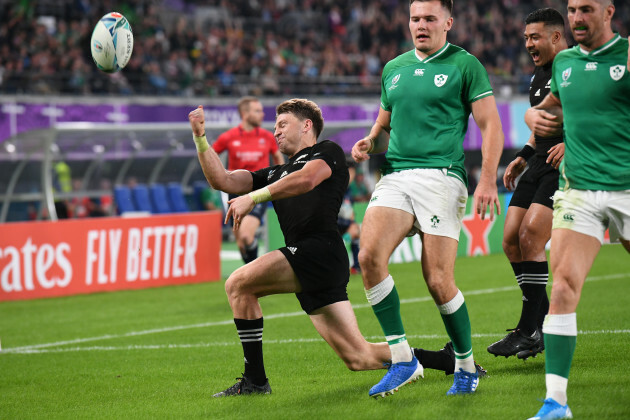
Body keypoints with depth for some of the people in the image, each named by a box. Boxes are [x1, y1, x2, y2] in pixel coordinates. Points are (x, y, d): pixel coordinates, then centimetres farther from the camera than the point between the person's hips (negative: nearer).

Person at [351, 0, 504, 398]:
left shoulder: (464, 65, 2)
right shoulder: (394, 69, 18)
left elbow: (491, 125, -2)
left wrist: (488, 179, -13)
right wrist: (370, 143, 6)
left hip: (442, 176, -5)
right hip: (396, 176, 5)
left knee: (438, 281, -8)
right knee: (369, 254, -19)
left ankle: (466, 366, 13)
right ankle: (402, 358, -11)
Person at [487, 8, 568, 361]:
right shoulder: (540, 77, 20)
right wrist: (523, 157, 21)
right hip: (540, 164, 9)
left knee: (531, 237, -18)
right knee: (512, 241, 1)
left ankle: (530, 331, -11)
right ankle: (543, 321, 12)